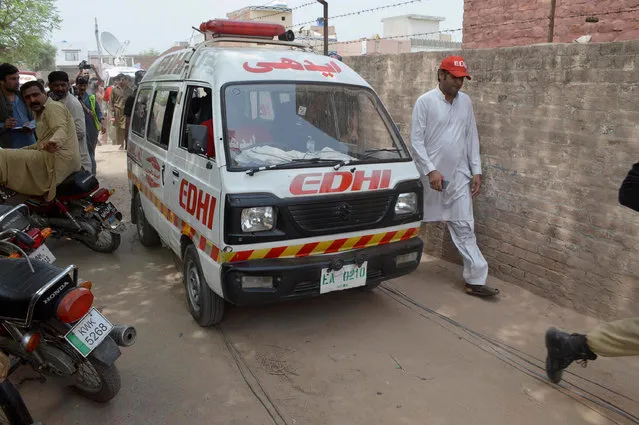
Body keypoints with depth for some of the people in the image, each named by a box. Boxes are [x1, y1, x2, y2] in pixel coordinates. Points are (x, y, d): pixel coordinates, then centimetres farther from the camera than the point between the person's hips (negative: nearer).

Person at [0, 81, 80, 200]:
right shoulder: (40, 113, 28)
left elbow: (61, 130, -23)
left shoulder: (53, 106, -4)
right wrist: (20, 150, 27)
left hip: (60, 158, -11)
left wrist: (53, 142, -45)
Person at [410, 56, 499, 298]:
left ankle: (475, 280, 2)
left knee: (464, 227, 1)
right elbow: (416, 140, -11)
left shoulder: (465, 102, 9)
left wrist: (476, 171, 6)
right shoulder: (425, 101, -7)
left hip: (458, 176, 4)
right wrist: (430, 171, -18)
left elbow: (472, 138, 12)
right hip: (430, 175, -4)